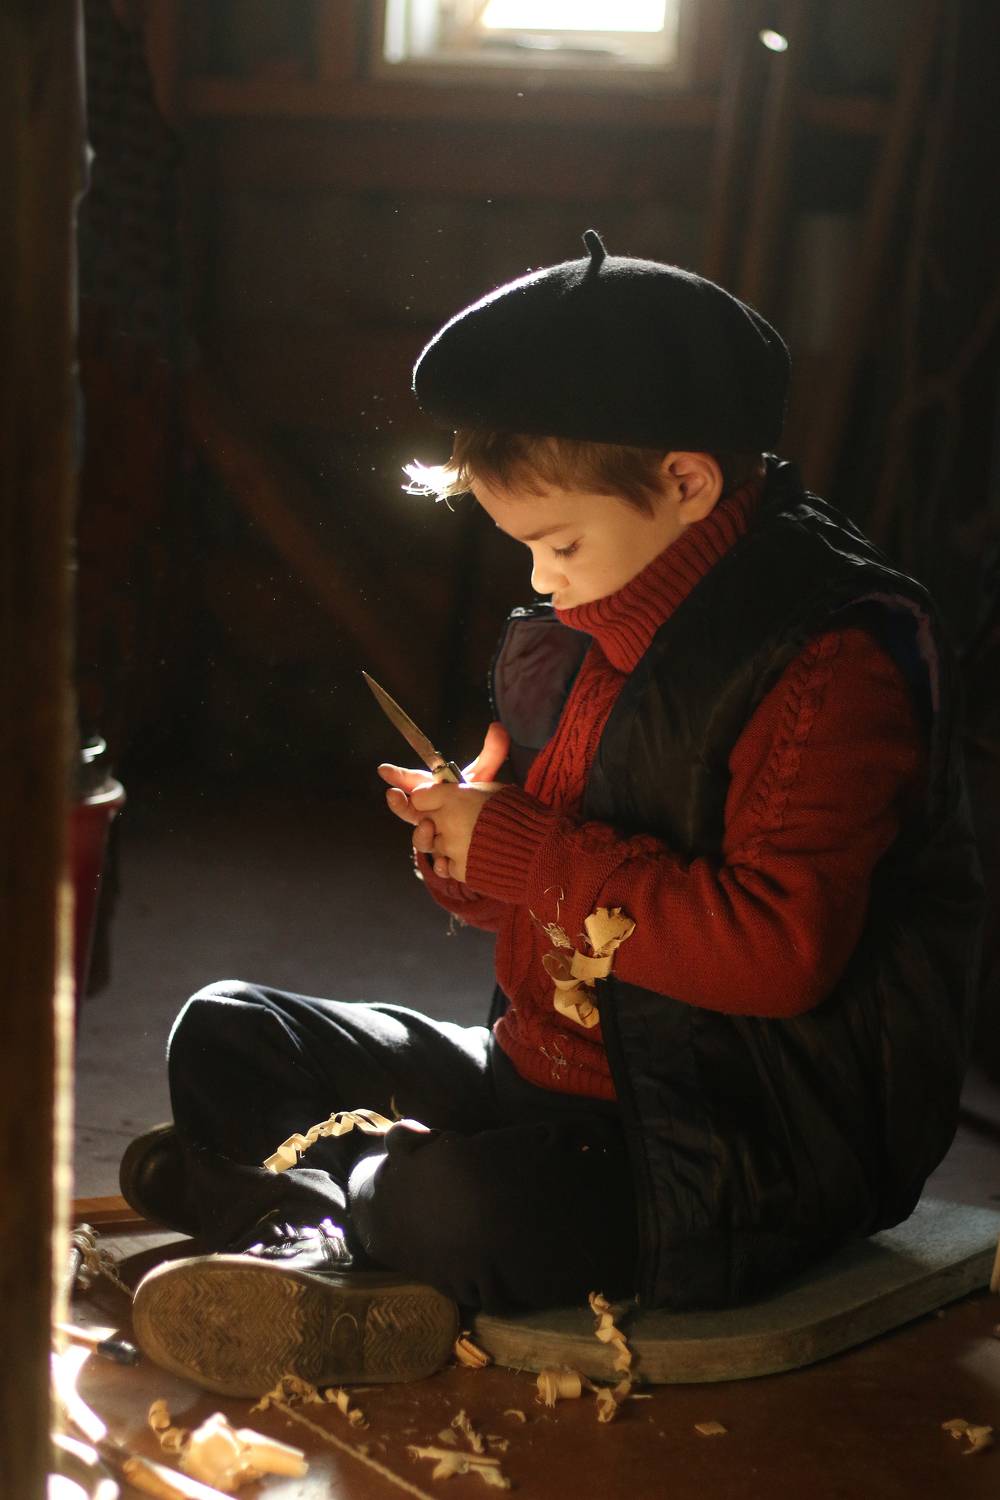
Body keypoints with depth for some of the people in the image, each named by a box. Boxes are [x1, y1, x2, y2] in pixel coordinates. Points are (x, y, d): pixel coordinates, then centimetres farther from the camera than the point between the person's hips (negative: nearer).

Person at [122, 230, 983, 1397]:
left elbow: (782, 948, -30)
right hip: (541, 1071, 9)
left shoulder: (834, 664, -20)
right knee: (222, 1033, 8)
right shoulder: (573, 635, 7)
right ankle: (344, 1262, -15)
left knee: (439, 1204, -36)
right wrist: (462, 840, -5)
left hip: (744, 1158, -9)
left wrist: (524, 851, -23)